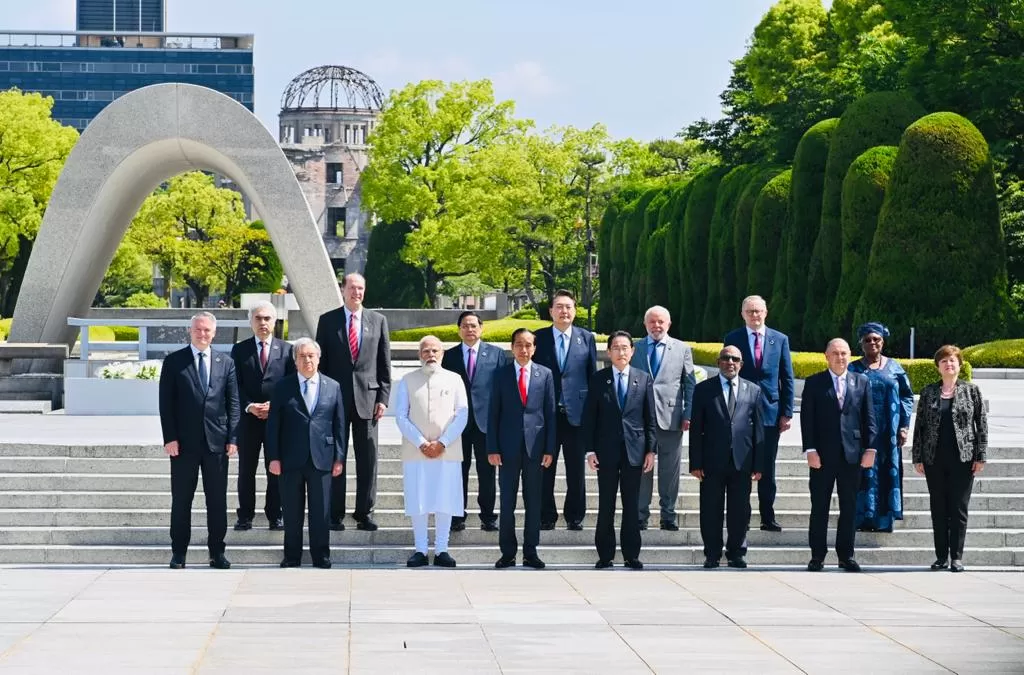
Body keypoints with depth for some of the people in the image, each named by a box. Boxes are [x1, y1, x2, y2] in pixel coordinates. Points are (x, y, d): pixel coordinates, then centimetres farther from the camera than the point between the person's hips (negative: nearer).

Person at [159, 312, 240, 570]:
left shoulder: (225, 364, 9)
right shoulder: (174, 362, 3)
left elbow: (233, 403, 7)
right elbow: (166, 403, -1)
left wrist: (232, 438, -2)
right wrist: (170, 438, -9)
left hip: (217, 442, 2)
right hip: (184, 442, -2)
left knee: (217, 500, 5)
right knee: (181, 500, 4)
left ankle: (217, 552, 12)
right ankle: (179, 552, 10)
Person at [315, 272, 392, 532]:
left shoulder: (378, 320, 7)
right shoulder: (328, 321, 4)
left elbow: (385, 363, 7)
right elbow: (321, 362, 5)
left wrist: (383, 397, 0)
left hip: (367, 398, 1)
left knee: (368, 459, 2)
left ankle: (364, 513, 9)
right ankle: (335, 514, 8)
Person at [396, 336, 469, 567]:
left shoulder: (454, 379, 8)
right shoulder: (408, 381, 7)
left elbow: (462, 415, 2)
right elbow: (401, 416, 2)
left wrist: (442, 443, -8)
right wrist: (421, 443, -9)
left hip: (447, 451, 0)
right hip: (415, 451, 0)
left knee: (445, 501, 0)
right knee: (418, 502, 0)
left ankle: (441, 550, 6)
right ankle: (420, 550, 6)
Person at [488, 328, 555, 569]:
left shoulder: (545, 374, 6)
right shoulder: (501, 375, 4)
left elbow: (550, 413, 5)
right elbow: (493, 413, 3)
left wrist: (549, 449, -1)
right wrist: (492, 448, -4)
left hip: (534, 446, 1)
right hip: (508, 447, -1)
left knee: (534, 502, 4)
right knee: (507, 502, 3)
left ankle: (530, 552, 11)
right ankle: (508, 553, 9)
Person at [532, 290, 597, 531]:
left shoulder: (586, 338, 7)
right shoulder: (538, 338, 4)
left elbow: (593, 375, 8)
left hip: (577, 413, 0)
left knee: (576, 470, 6)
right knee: (545, 469, 3)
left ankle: (575, 517, 15)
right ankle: (546, 517, 11)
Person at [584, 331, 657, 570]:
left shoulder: (644, 379, 6)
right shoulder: (598, 379, 4)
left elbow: (650, 418, 6)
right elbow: (589, 417, 3)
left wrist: (651, 450, 1)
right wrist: (589, 450, -4)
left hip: (634, 450, 1)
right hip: (606, 451, -1)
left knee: (632, 506, 4)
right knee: (606, 506, 3)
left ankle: (631, 555, 10)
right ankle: (605, 555, 8)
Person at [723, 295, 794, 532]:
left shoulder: (780, 340, 7)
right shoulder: (733, 339, 3)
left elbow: (787, 379, 7)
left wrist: (787, 413, 0)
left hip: (770, 412, 1)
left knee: (767, 469, 5)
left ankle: (768, 517, 10)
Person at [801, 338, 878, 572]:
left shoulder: (862, 382, 9)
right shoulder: (814, 383, 3)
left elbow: (869, 419, 7)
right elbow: (807, 419, -2)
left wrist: (870, 448, -1)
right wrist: (810, 450, -10)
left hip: (852, 454, 2)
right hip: (823, 455, -2)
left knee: (849, 507, 6)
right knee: (819, 507, 2)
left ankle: (846, 555, 12)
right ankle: (817, 555, 8)